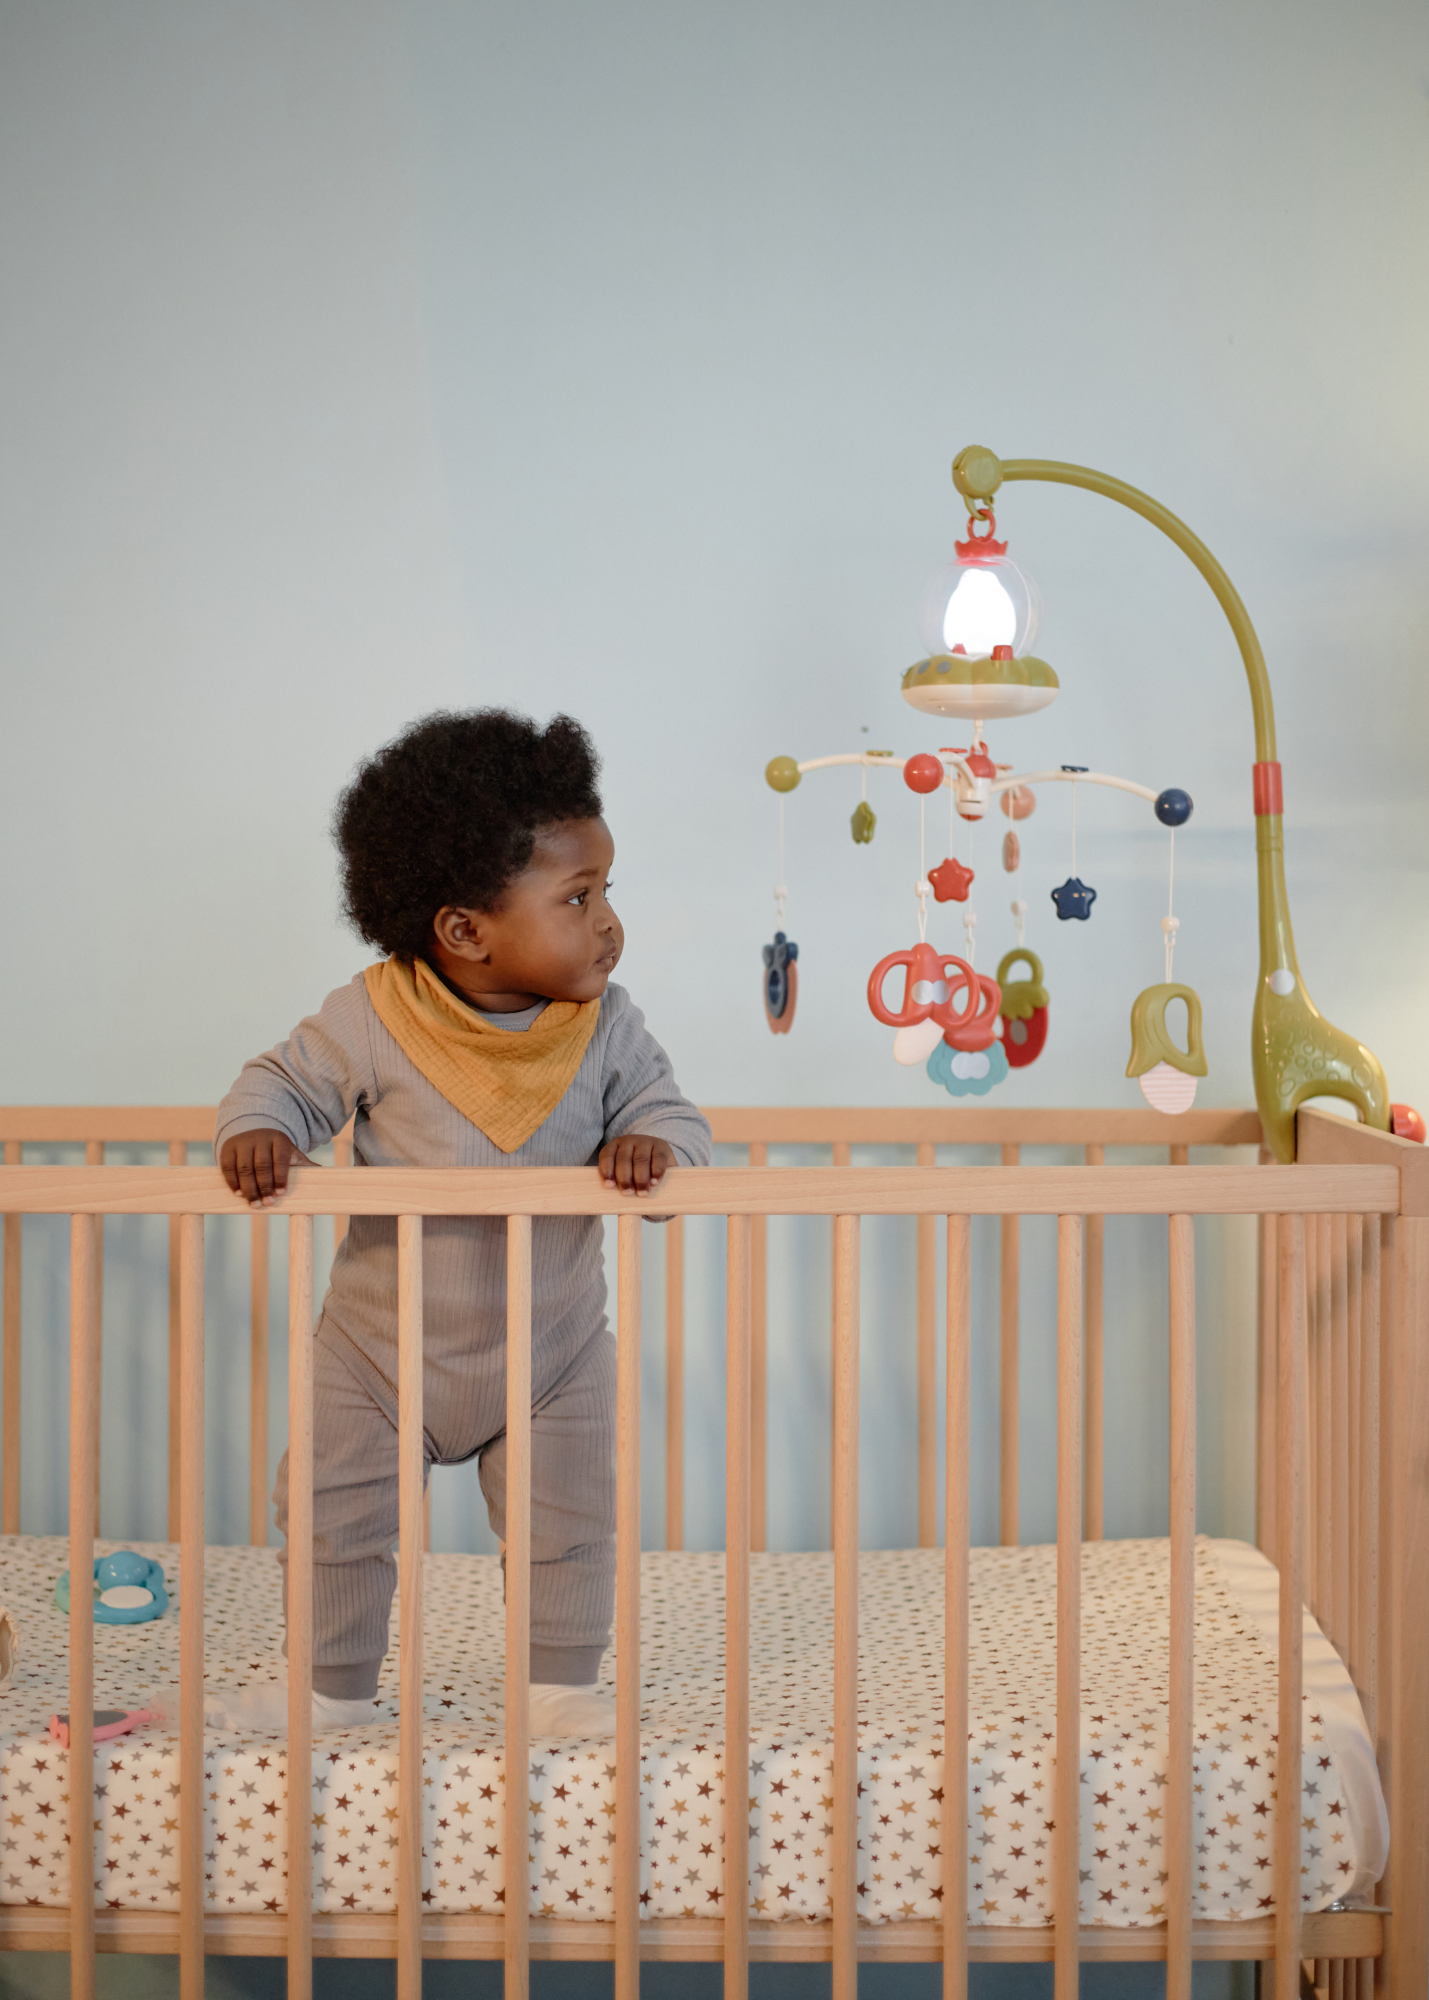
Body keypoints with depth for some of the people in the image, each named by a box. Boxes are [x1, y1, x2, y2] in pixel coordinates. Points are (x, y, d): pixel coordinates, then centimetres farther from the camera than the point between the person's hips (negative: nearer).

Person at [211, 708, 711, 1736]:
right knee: (336, 1519, 9)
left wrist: (655, 1142, -29)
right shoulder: (370, 1021, -18)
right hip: (381, 1347, -1)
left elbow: (670, 1108, -6)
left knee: (571, 1527, 8)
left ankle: (563, 1686, 31)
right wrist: (257, 1129, -26)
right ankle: (332, 1685, 32)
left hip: (555, 1353, 1)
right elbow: (287, 1079, -5)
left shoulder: (607, 1026, -12)